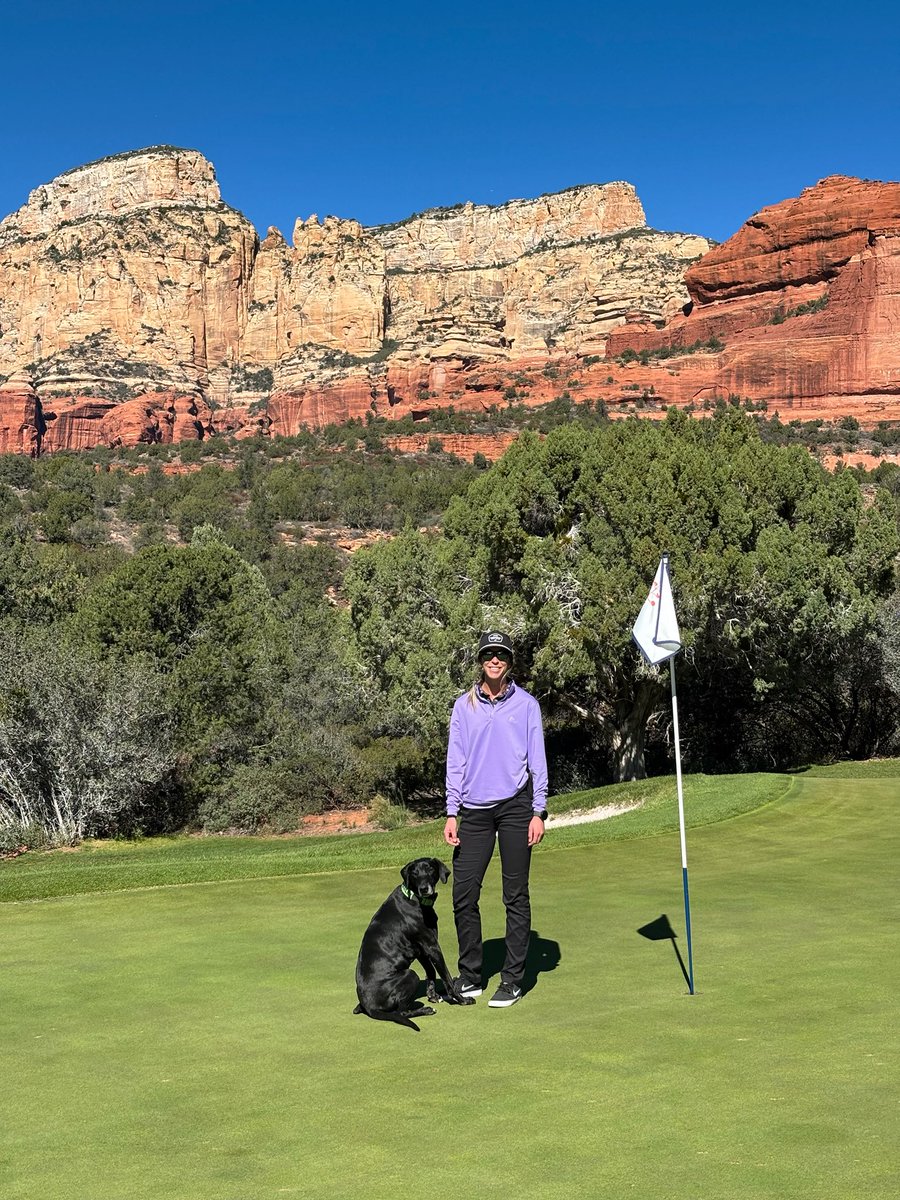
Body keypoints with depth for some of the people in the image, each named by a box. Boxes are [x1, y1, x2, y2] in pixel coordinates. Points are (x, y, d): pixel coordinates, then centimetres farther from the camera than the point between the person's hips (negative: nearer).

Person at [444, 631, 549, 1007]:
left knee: (516, 896, 2)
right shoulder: (463, 706, 8)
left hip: (515, 806, -2)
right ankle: (469, 977, 14)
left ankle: (512, 979, 10)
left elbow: (537, 761, 4)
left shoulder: (526, 705, 4)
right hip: (474, 810, 2)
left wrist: (538, 812, -3)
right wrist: (452, 813, 2)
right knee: (464, 895, 0)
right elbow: (455, 761, 8)